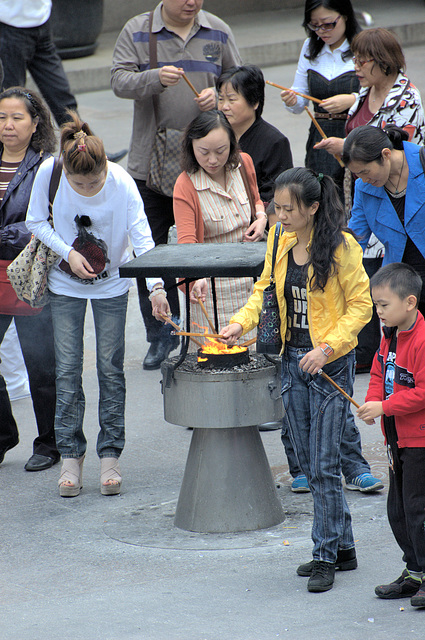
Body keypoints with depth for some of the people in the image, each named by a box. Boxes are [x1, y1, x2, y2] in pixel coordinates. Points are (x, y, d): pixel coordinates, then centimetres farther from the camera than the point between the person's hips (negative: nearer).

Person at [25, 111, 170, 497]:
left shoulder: (122, 183, -24)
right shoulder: (48, 174, -20)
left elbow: (142, 237, -26)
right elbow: (36, 222, -5)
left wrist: (156, 285, -40)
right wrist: (67, 253, -19)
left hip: (111, 285, -1)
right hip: (66, 284, 1)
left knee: (111, 368, 1)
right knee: (68, 368, -1)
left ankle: (110, 456, 10)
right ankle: (71, 456, 8)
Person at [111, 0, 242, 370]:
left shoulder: (218, 32, 6)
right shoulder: (136, 31, 1)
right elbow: (120, 82, -9)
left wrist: (219, 95, -9)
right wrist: (156, 78, -28)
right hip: (151, 162, -1)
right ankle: (161, 336, 14)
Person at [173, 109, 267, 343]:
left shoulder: (243, 164, 1)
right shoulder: (186, 186, -16)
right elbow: (186, 240, -25)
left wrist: (261, 218, 0)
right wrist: (198, 278, -43)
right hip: (211, 287, -5)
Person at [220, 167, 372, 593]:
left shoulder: (341, 246, -14)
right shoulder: (279, 241, 4)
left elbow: (361, 305, -10)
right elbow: (266, 287, 16)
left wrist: (327, 347, -20)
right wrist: (243, 321, -1)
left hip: (331, 365, -6)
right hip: (293, 362, 6)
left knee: (323, 465, -6)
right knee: (308, 462, 10)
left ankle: (326, 556, 4)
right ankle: (342, 547, 22)